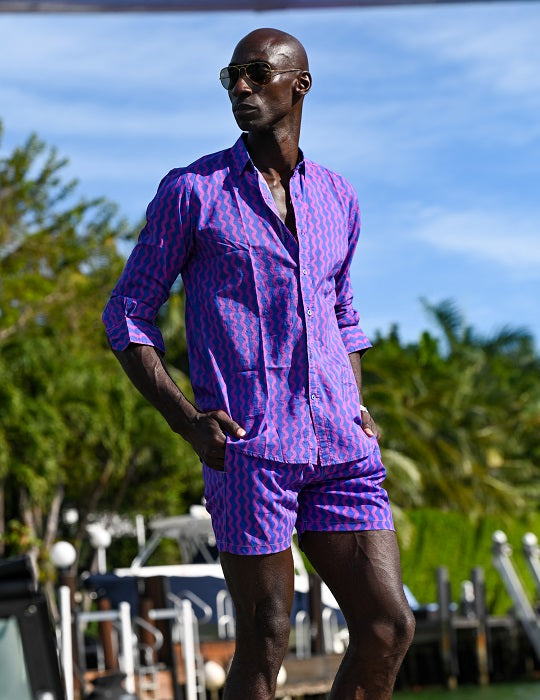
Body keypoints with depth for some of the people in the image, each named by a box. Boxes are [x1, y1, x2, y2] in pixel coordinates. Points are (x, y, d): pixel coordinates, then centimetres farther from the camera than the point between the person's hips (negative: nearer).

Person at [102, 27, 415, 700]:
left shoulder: (337, 198, 16)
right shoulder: (191, 191, 2)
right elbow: (127, 316, 4)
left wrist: (357, 406, 13)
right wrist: (186, 420, -10)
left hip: (340, 449, 4)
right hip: (249, 447, -4)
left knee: (387, 627, -2)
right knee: (264, 643, -2)